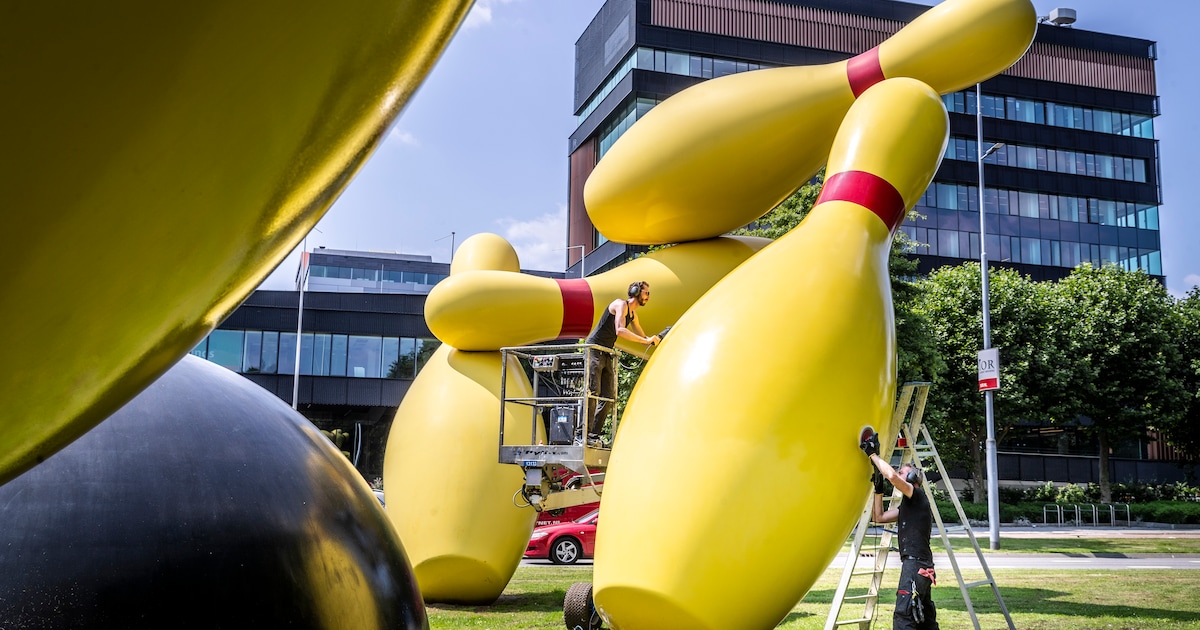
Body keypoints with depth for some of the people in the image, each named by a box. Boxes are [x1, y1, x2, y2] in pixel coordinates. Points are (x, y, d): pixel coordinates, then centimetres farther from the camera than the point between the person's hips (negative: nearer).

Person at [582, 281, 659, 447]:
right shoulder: (620, 304, -10)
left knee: (609, 396, 2)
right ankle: (584, 435, -16)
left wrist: (653, 339, 8)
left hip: (607, 355, 10)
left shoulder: (633, 314, 18)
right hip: (594, 350, -10)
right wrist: (647, 341, -24)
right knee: (592, 393, -15)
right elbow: (620, 331, -25)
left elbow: (642, 336, 29)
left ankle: (594, 435, 2)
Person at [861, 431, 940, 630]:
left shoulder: (917, 495, -4)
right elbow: (878, 517, 28)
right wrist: (878, 489, 21)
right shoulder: (906, 505, 22)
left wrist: (872, 454, -12)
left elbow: (892, 476, -22)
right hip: (919, 565, 11)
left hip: (916, 563, -11)